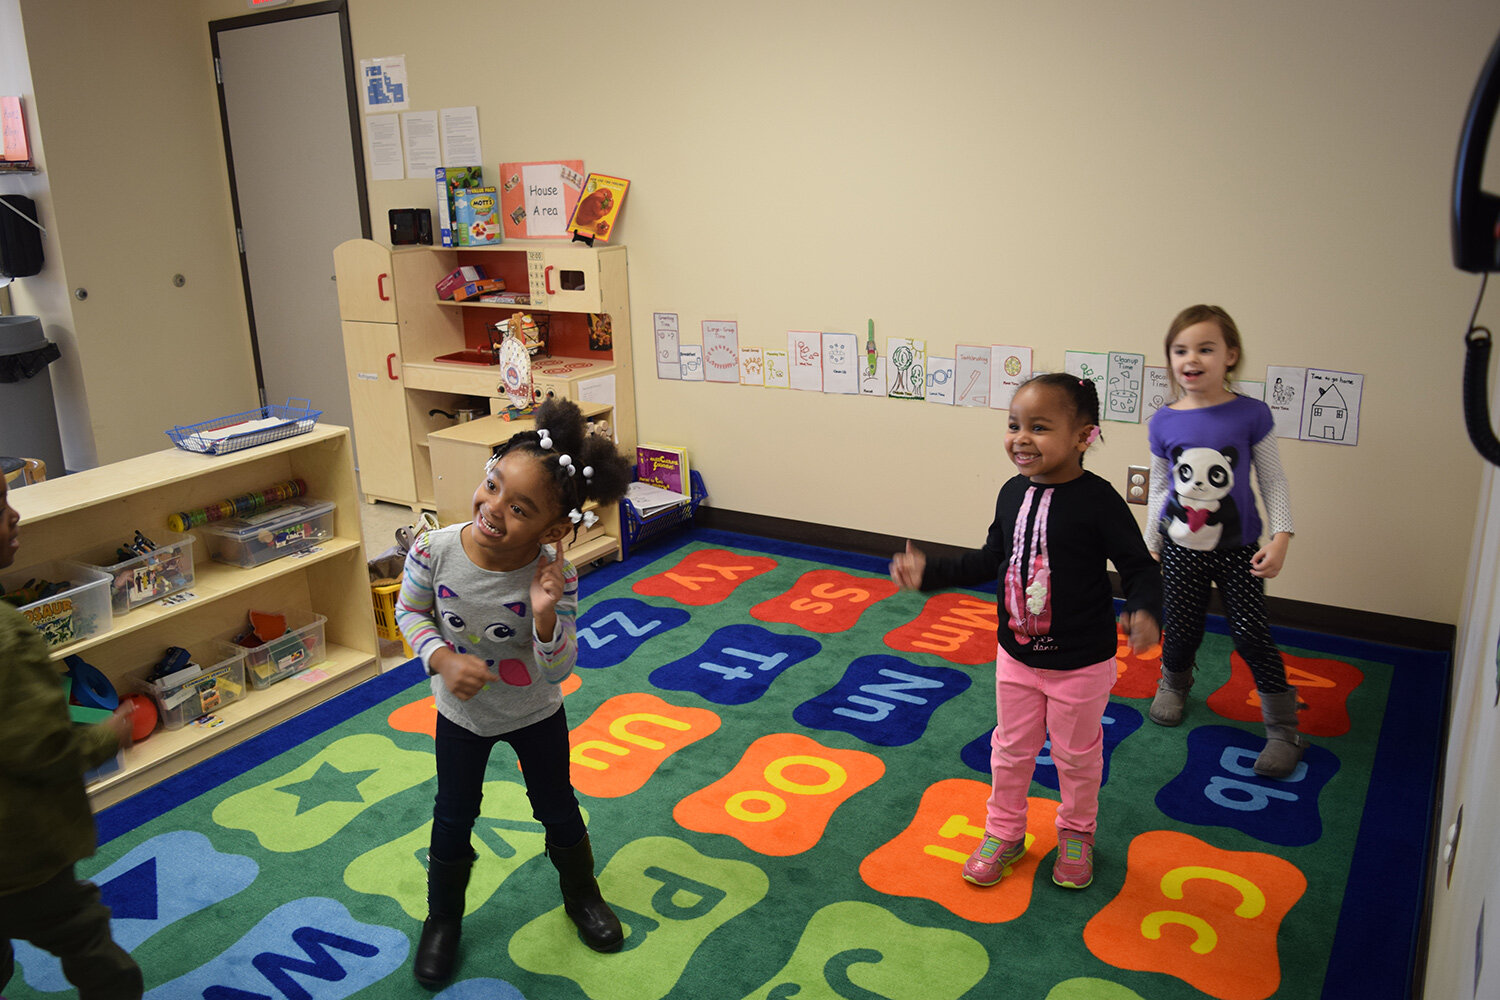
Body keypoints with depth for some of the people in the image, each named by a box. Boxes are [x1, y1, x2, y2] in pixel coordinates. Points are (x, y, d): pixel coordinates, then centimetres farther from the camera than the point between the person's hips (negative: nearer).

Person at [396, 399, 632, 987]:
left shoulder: (554, 575, -31)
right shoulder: (435, 551, -29)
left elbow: (559, 672, -25)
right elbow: (410, 612, -8)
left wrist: (545, 618, -43)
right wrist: (442, 658, -25)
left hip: (535, 713, -1)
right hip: (461, 714, 1)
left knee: (557, 808, 20)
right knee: (454, 818, 19)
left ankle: (582, 895, 49)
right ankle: (442, 920, 45)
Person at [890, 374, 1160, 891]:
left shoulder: (1097, 499, -22)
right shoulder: (1014, 493, -5)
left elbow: (1141, 568, -18)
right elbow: (992, 560, 8)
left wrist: (1144, 611, -38)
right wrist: (929, 573, 5)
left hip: (1081, 663, -4)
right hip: (1016, 655, 5)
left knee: (1076, 755, 17)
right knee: (1011, 750, 19)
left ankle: (1076, 834, 42)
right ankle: (1004, 833, 39)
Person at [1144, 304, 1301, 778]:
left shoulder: (1251, 415, -11)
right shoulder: (1164, 422, -5)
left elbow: (1273, 482, -3)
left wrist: (1280, 537, -12)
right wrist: (1150, 546, 11)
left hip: (1238, 550, -2)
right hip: (1181, 550, 2)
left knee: (1252, 635, -4)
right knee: (1179, 631, 10)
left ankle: (1283, 729, 14)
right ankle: (1174, 683, 43)